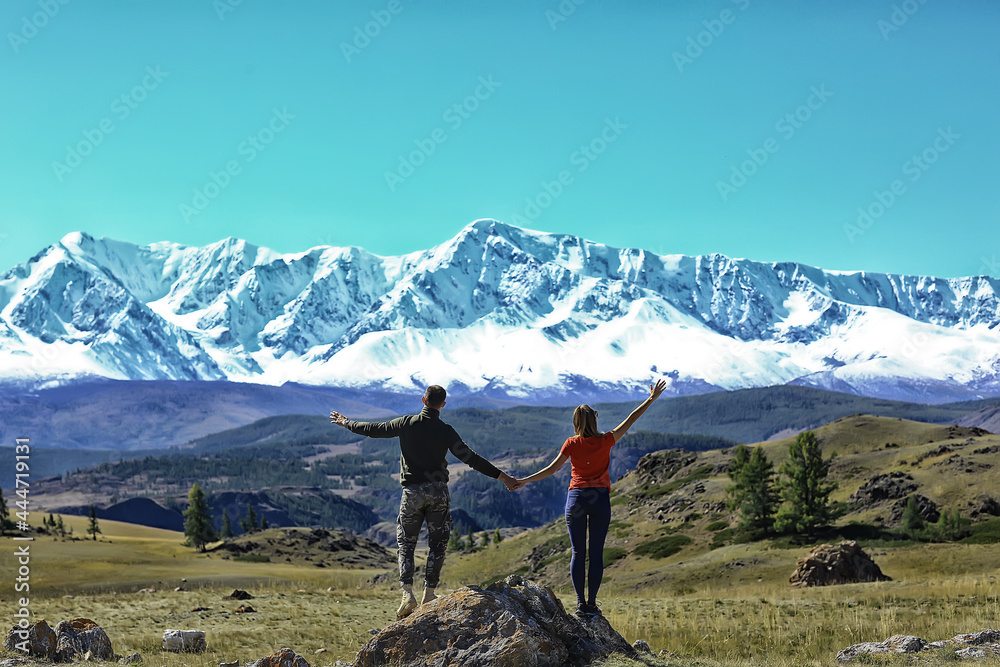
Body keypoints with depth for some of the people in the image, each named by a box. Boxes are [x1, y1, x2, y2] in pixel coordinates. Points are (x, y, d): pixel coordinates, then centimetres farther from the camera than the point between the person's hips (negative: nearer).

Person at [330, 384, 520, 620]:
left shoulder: (407, 423, -3)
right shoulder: (445, 431, -4)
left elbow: (373, 429, 8)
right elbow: (470, 458, -5)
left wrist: (346, 423, 25)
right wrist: (502, 477, 0)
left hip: (412, 492, 0)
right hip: (438, 491, 0)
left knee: (406, 543, 9)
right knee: (437, 544, 11)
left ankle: (408, 593, -6)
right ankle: (429, 594, 9)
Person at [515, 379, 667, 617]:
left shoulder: (572, 444, -2)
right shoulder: (605, 441, -2)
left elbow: (552, 469, 2)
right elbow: (630, 420, 4)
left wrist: (525, 480, 12)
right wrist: (652, 398, 10)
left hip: (576, 497, 1)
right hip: (600, 499, -1)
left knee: (578, 553, 5)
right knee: (597, 553, 3)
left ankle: (580, 603, 0)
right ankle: (591, 604, 0)